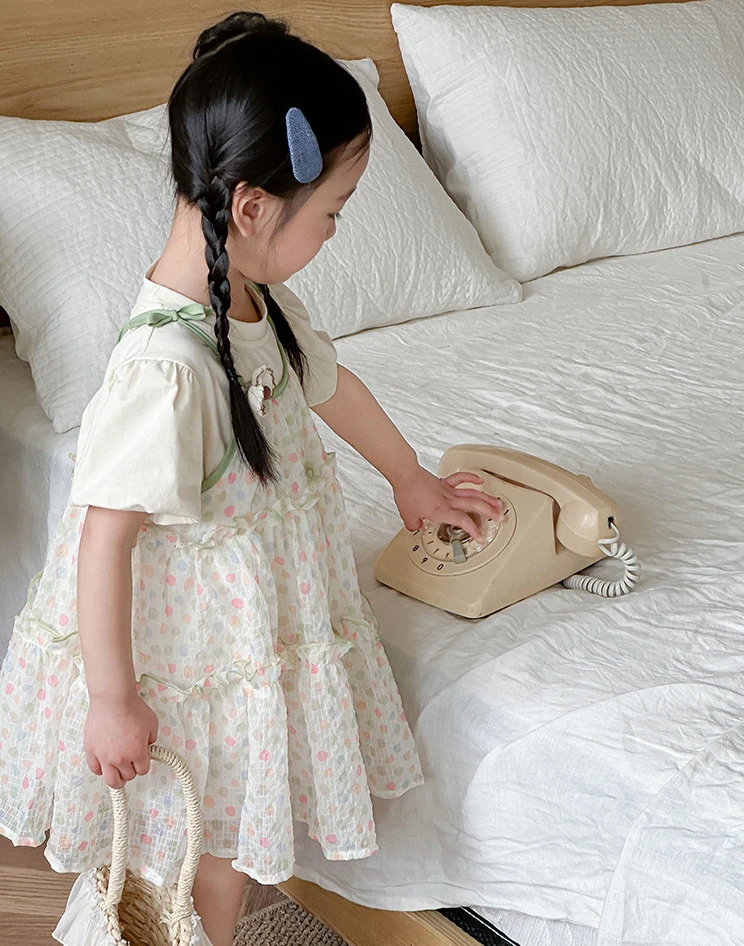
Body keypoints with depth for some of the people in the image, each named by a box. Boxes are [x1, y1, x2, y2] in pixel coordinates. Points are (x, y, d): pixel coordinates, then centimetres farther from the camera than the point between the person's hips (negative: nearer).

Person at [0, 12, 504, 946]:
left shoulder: (258, 298, -6)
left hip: (258, 614, 8)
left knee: (231, 830, 26)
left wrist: (411, 478, 29)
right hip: (196, 650, -8)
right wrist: (112, 700, -20)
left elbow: (330, 381, 13)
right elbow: (105, 534, -28)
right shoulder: (165, 365, -35)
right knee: (215, 842, 15)